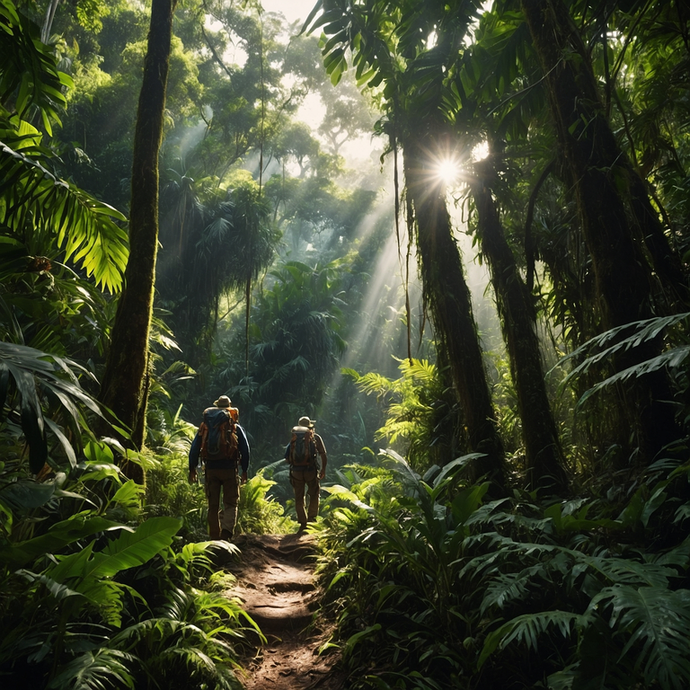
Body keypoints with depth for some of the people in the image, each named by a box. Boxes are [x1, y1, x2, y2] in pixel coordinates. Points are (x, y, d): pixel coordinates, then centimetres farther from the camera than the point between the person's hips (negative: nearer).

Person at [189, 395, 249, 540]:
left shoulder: (204, 427, 8)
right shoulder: (235, 428, 3)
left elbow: (194, 448, 5)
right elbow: (245, 449, 1)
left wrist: (192, 469, 11)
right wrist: (244, 470, 7)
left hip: (211, 469, 2)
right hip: (230, 469, -2)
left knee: (213, 505, 11)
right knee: (230, 504, 4)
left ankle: (214, 536, 15)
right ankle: (226, 531, -16)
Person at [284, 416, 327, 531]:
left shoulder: (294, 438, 7)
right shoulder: (315, 437, 3)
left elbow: (287, 457, 7)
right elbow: (324, 455, 2)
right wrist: (323, 469, 13)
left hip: (296, 471, 2)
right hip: (311, 470, -1)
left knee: (299, 498, 11)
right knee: (314, 495, 17)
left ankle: (303, 523, 11)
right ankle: (311, 519, 14)